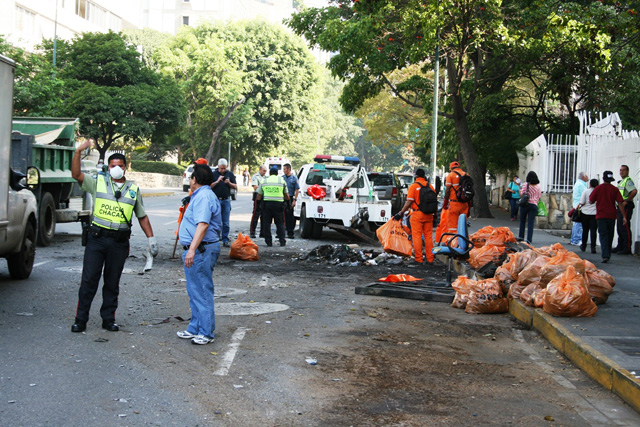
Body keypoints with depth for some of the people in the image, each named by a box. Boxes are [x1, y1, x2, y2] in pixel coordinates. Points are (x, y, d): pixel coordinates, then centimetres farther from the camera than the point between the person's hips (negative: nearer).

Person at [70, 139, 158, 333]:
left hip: (120, 242, 2)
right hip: (97, 238, -1)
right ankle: (80, 320, 5)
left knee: (112, 282, 9)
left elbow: (142, 217, 16)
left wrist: (151, 238, 10)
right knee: (89, 280, -2)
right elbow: (76, 174, -8)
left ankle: (108, 319, 18)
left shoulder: (133, 189, 11)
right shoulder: (98, 182, 6)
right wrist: (78, 152, -19)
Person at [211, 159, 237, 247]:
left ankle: (225, 240, 4)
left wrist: (229, 183, -11)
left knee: (226, 222, 1)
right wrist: (217, 181, -17)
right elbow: (209, 186, -5)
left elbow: (235, 186, 8)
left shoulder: (230, 174, 8)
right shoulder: (213, 174, 2)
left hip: (226, 200, 2)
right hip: (216, 200, -1)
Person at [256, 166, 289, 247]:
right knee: (280, 223, 8)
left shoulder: (264, 181, 11)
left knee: (266, 223, 8)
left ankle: (268, 241, 6)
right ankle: (282, 241, 3)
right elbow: (287, 196, 10)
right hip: (278, 203, 0)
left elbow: (259, 197, 13)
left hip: (267, 203, 0)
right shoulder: (282, 180, 9)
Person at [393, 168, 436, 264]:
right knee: (428, 236, 11)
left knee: (417, 236, 2)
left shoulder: (413, 186, -8)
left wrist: (401, 213, -6)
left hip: (417, 214, -4)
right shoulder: (430, 186, 6)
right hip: (428, 215, 5)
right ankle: (430, 258, 13)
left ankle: (419, 258, 3)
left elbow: (409, 202, -13)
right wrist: (435, 215, 17)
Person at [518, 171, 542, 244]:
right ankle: (529, 239, -6)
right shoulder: (538, 186, 3)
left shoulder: (525, 184, -6)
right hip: (534, 205, 1)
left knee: (522, 221, 13)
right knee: (531, 223, -1)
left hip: (525, 204, -1)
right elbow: (539, 197, 8)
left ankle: (521, 237, 17)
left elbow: (521, 194, -6)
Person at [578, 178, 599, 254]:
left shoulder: (586, 191, -5)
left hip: (585, 213, 0)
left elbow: (582, 203, -8)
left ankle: (583, 246, 24)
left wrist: (578, 207, 9)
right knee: (593, 231, -1)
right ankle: (593, 247, -10)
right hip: (595, 213, 0)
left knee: (585, 230, 13)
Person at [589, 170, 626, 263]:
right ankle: (608, 254, 26)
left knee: (603, 235, -4)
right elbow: (620, 203, -5)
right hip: (611, 216, 2)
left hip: (601, 215, -2)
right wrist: (624, 216, -5)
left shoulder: (598, 188, -3)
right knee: (610, 236, 15)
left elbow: (591, 201, 1)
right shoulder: (614, 189, 0)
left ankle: (605, 255, -20)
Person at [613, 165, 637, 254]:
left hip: (626, 207, -10)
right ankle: (620, 246, 22)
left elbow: (634, 191, -26)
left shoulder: (628, 181, -11)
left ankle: (627, 248, -7)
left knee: (625, 227, -10)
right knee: (619, 227, 14)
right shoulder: (621, 182, 20)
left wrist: (626, 201, -22)